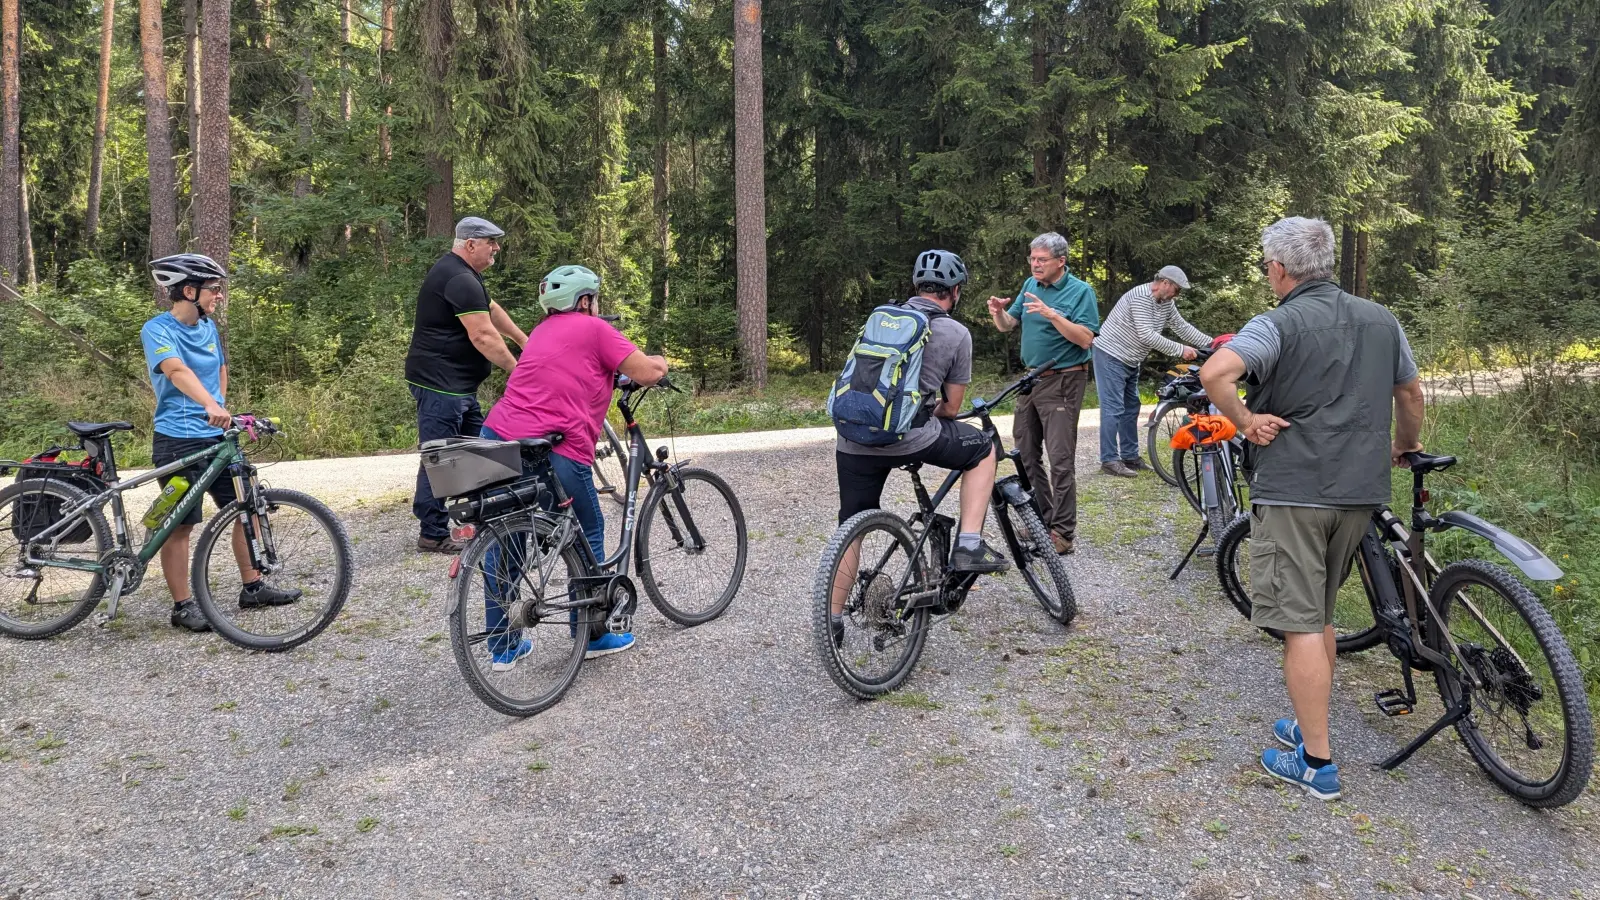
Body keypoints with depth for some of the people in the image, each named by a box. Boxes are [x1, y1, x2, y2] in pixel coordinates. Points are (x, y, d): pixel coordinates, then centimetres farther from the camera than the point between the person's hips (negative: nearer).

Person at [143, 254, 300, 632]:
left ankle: (252, 588, 20)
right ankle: (183, 606, 10)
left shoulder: (208, 327, 11)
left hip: (217, 436, 7)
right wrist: (211, 407, -45)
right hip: (178, 441, -7)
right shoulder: (157, 330, -12)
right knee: (181, 525, 0)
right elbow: (178, 372, -30)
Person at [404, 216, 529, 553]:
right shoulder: (459, 280, -19)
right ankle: (433, 535, 0)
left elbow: (490, 308, 26)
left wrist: (523, 340, 25)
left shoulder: (463, 273, 16)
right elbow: (484, 337, -23)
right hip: (440, 385, -11)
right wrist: (517, 370, -15)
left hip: (458, 385, 11)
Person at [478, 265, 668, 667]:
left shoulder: (542, 331, 24)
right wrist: (660, 361, 20)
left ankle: (503, 647, 23)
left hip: (497, 437, 7)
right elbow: (649, 372, -1)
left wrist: (611, 374, 43)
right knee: (588, 537, 14)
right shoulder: (594, 329, 3)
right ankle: (594, 635, 23)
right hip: (554, 452, -7)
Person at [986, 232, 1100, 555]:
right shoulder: (1031, 285, 9)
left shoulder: (1080, 291, -8)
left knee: (1061, 458, -8)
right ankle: (1041, 519, 22)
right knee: (1026, 453, 10)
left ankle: (1063, 531, -3)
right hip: (1031, 379, 7)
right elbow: (1007, 326, 11)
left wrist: (1051, 314, -27)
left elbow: (1086, 338, -18)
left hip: (1063, 382, -7)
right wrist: (997, 312, -11)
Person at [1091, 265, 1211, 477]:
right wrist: (1181, 350, -25)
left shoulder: (1166, 303, 6)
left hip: (1130, 361, 10)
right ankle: (1109, 460, -10)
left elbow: (1183, 327, 12)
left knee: (1131, 409, 12)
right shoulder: (1140, 297, -22)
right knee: (1114, 409, -11)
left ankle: (1130, 457, 18)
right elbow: (1147, 335, -28)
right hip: (1111, 356, -10)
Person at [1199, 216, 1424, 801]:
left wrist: (1245, 421, -14)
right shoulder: (1380, 320, 10)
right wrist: (1404, 449, 36)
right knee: (1320, 616, 20)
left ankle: (1316, 763, 4)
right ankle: (1308, 726, 32)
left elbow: (1214, 373, -29)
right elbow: (1411, 393, 20)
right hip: (1360, 491, 7)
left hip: (1291, 490, -7)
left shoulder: (1280, 325, -11)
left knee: (1301, 625, -1)